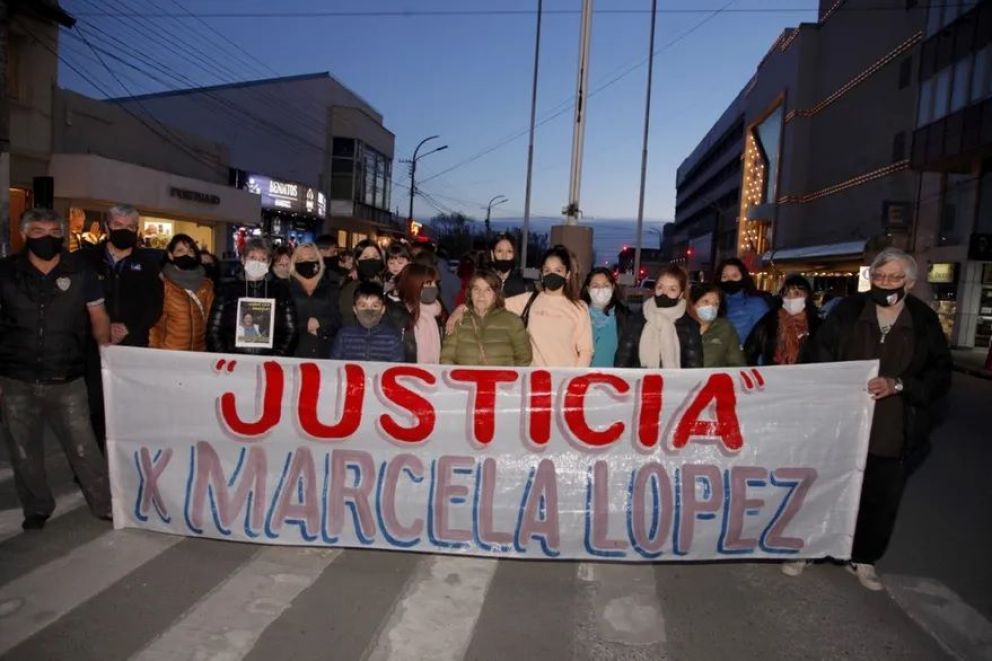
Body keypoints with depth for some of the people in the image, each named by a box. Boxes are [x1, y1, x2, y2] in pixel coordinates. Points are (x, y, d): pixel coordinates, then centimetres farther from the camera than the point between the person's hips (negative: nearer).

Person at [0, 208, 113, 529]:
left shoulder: (80, 270, -1)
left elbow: (98, 317, 6)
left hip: (67, 381, -1)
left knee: (84, 448, 4)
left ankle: (106, 505, 19)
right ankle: (36, 509, 33)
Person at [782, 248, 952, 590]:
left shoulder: (925, 321, 0)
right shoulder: (848, 311, -4)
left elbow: (940, 375, -2)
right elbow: (819, 357, 0)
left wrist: (898, 385, -18)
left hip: (893, 432, 1)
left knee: (880, 501, 13)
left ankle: (863, 558, 34)